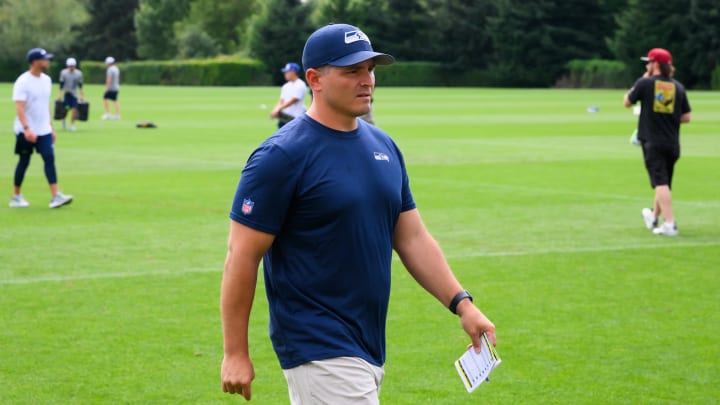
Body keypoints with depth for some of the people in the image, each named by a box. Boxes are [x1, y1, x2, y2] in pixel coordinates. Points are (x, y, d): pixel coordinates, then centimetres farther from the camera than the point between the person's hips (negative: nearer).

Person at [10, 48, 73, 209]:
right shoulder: (23, 82, -15)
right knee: (24, 162, 3)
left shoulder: (46, 80, 9)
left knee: (50, 158, -6)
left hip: (44, 130, 6)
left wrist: (51, 127, 17)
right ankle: (16, 196, 16)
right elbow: (19, 108, -23)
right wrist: (27, 129, -34)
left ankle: (56, 196, -11)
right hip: (26, 131, -6)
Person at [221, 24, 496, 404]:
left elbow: (413, 238, 13)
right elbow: (242, 256, -12)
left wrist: (461, 302, 1)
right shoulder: (282, 156, -13)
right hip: (320, 353, -7)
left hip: (369, 345, 7)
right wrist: (235, 354, -13)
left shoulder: (383, 146, 10)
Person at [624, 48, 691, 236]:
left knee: (660, 182, -11)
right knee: (665, 182, 19)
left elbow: (627, 102, 9)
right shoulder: (678, 87, 6)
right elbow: (686, 117, 4)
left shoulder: (645, 83, -6)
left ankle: (670, 223, -23)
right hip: (673, 144, 5)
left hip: (652, 141, -5)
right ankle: (654, 217, 40)